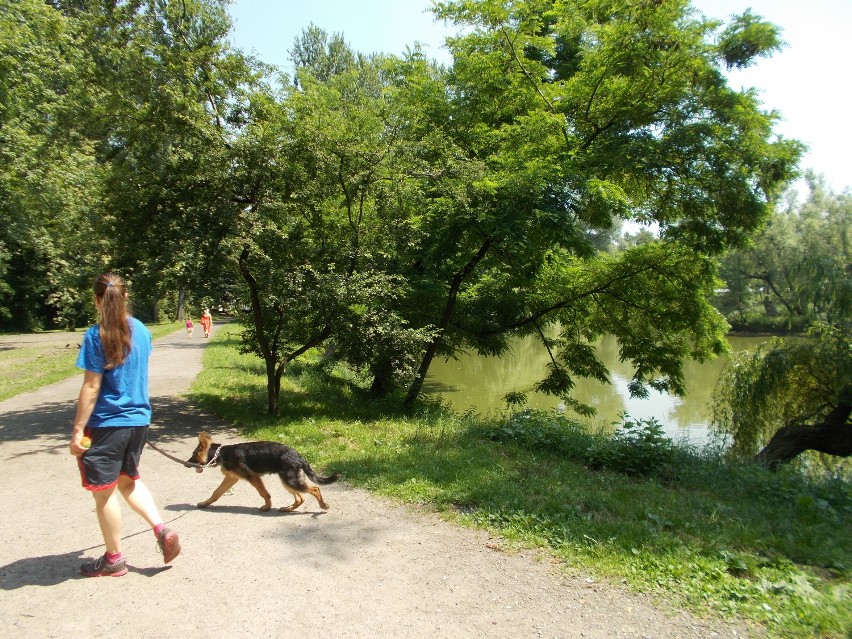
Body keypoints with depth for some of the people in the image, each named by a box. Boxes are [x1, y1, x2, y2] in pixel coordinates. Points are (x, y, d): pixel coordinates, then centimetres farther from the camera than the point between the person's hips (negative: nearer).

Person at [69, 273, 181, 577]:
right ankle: (162, 530, 10)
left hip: (107, 423, -6)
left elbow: (91, 387, -15)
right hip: (138, 419, 6)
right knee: (129, 480, 24)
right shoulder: (141, 330, 4)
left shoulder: (96, 336, -15)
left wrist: (78, 430, -10)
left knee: (104, 491, 10)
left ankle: (114, 559, 23)